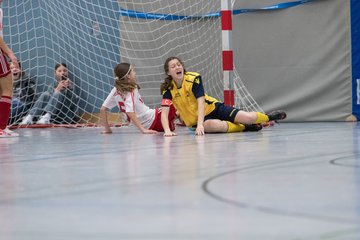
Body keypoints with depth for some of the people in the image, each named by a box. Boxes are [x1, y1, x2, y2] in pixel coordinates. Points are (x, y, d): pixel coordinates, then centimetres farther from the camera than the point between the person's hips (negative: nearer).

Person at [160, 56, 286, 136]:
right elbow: (164, 112, -21)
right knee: (214, 125, -38)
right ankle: (244, 127, -12)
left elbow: (201, 102, -24)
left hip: (212, 108, 0)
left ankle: (268, 117, 18)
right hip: (195, 119, 0)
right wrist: (167, 130, -41)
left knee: (247, 118, -15)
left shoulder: (194, 78, -17)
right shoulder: (168, 89, -13)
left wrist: (200, 125, -37)